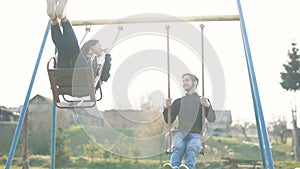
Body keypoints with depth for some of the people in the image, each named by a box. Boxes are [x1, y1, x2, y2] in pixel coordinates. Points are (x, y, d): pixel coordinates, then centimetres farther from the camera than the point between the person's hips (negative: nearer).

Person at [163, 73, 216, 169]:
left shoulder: (203, 101, 18)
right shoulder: (178, 102, 24)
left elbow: (212, 119, 3)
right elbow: (169, 121, 20)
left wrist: (208, 106, -16)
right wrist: (168, 107, 1)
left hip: (195, 134, -1)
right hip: (180, 133, 1)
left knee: (191, 148, -36)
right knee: (177, 148, -34)